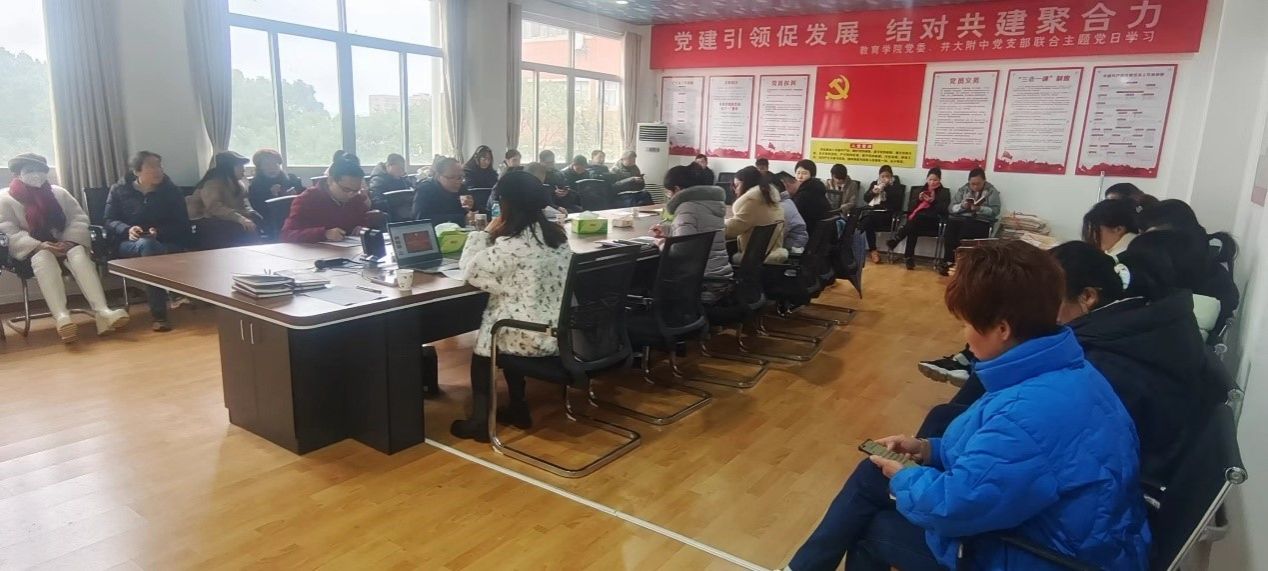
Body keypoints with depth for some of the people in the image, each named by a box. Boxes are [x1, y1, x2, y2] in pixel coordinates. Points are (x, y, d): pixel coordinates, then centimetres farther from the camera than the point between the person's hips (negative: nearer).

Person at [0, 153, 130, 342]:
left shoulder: (58, 192, 16)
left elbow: (79, 218, 9)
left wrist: (70, 241, -11)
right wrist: (39, 245, -21)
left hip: (64, 245, 2)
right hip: (32, 250, -2)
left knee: (79, 253, -33)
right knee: (43, 258, -38)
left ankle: (101, 311, -51)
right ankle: (61, 317, -56)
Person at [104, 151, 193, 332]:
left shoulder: (172, 191, 9)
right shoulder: (119, 190, 10)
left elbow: (182, 225, 3)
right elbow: (109, 221, 6)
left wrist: (160, 232, -18)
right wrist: (128, 230, -17)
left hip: (167, 244, 1)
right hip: (129, 244, 0)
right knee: (147, 244, -38)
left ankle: (159, 313, -37)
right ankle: (159, 315, -42)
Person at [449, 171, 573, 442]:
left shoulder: (513, 245, -20)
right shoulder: (557, 234, 6)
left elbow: (470, 270, -8)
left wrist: (486, 234, 1)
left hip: (534, 337, -7)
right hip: (561, 330, 7)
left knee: (483, 341, 20)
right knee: (501, 330, 30)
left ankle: (479, 421, 27)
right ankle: (518, 409, 34)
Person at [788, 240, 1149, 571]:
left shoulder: (1032, 415, -36)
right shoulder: (1059, 370, -3)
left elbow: (951, 506, -30)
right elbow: (993, 448, 11)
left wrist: (903, 477, -10)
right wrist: (930, 449, 3)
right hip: (1030, 521, 9)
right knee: (872, 474, 11)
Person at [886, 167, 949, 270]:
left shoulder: (945, 192, 10)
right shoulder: (920, 190, 20)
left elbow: (943, 210, -5)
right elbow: (910, 207, 11)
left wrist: (933, 201, -18)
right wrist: (918, 199, -7)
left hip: (934, 222, -3)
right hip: (916, 222, 3)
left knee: (918, 217, -35)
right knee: (912, 228, -34)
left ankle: (895, 240, -38)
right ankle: (909, 258, -38)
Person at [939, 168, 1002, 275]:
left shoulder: (992, 191, 6)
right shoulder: (963, 189, 15)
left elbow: (995, 211, -5)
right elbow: (952, 208, 9)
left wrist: (979, 208, -20)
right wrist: (962, 206, -12)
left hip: (981, 222, -3)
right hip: (961, 218, 3)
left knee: (966, 228, -35)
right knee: (950, 224, -31)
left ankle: (950, 262, -27)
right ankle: (948, 261, -27)